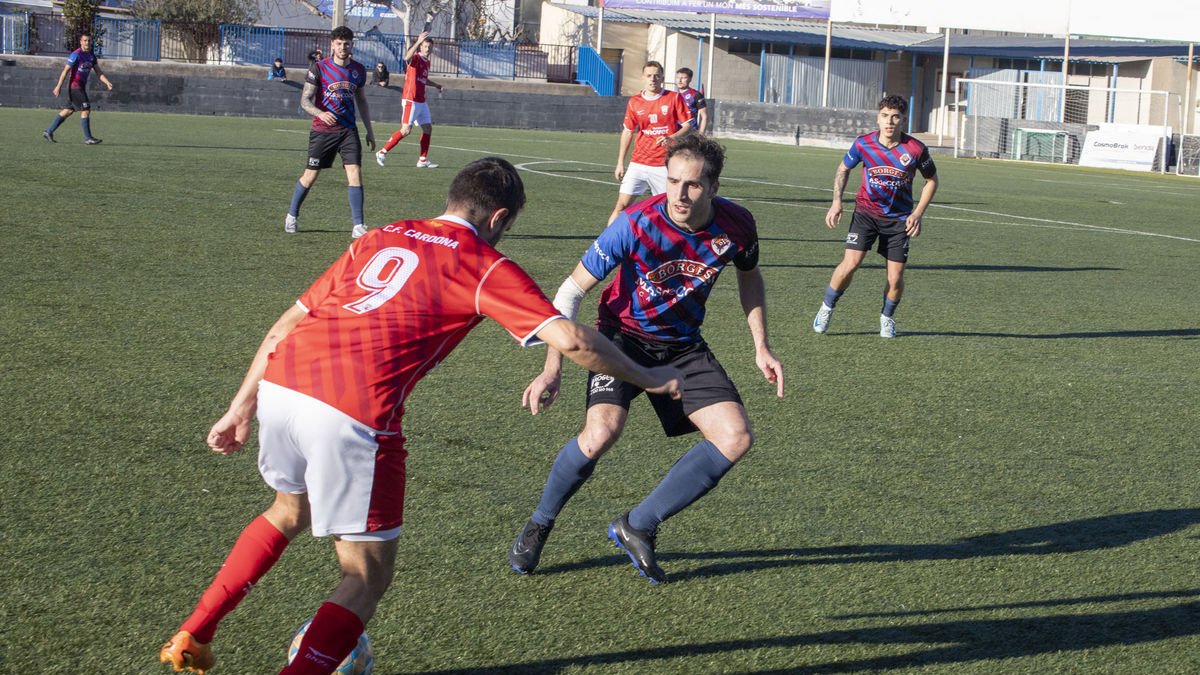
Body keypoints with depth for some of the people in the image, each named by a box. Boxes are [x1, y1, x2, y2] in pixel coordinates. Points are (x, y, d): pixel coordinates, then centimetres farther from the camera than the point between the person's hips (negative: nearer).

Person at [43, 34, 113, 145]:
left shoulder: (92, 56, 11)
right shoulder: (76, 54, -12)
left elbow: (99, 72, 11)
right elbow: (65, 70, -12)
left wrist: (107, 83, -4)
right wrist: (58, 86, -14)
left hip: (81, 87, 8)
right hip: (74, 86, -8)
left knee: (68, 111, 11)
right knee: (86, 109, -12)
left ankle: (48, 131, 19)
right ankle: (88, 138, -7)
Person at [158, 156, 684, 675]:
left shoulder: (379, 239, 25)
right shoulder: (485, 266, 9)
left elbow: (287, 323, 24)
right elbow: (571, 340, 1)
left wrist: (243, 406, 28)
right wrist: (648, 378, 16)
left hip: (279, 380, 6)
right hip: (354, 415, -6)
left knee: (291, 511, 34)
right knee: (369, 574, 11)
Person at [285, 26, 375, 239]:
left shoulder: (358, 70, 6)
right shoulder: (319, 68, -7)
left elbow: (362, 101, 18)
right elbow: (305, 100, -8)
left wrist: (370, 130, 17)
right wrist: (321, 113, -27)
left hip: (348, 130, 3)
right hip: (322, 131, -3)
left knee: (355, 174, -11)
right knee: (310, 176, 5)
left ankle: (358, 226, -8)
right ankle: (292, 216, 27)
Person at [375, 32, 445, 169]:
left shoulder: (427, 62, 15)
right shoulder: (416, 58, -9)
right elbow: (407, 57, -36)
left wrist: (436, 85, 23)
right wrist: (418, 42, -44)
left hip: (421, 101, 9)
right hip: (410, 100, -9)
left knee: (428, 128, 7)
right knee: (406, 130, -12)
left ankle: (423, 160, 13)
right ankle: (382, 152, -3)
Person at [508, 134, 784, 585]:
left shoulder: (736, 225, -15)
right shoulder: (636, 224, -26)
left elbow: (749, 277, 10)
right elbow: (574, 288, -17)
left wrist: (761, 347, 4)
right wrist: (553, 367, -23)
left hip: (683, 345, 4)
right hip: (623, 336, -4)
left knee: (736, 438, -12)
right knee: (602, 432, -28)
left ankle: (636, 526, 1)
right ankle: (538, 526, 1)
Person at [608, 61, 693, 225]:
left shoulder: (674, 98, -2)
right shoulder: (634, 102, 6)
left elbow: (688, 126, -2)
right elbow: (628, 132, 14)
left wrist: (671, 138, -22)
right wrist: (620, 163, 12)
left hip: (665, 165, -1)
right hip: (638, 164, 2)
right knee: (622, 205, -6)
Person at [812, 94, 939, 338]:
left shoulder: (916, 149, -15)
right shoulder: (863, 144, -12)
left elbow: (931, 180, 2)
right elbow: (843, 169, 7)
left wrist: (918, 213, -7)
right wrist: (837, 202, -3)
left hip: (899, 218, 0)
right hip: (866, 211, 0)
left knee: (896, 278, -3)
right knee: (850, 264, -17)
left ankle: (887, 318, 26)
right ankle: (827, 308, 6)